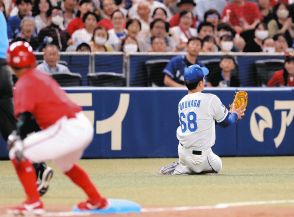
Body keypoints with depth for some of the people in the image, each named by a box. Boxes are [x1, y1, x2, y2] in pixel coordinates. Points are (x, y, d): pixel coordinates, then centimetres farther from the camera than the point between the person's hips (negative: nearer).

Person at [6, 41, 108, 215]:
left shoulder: (24, 83, -5)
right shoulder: (42, 77, 21)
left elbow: (24, 115, -20)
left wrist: (19, 140, -30)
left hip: (68, 128, -9)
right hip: (85, 126, 9)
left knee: (18, 154, -5)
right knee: (65, 164, 37)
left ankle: (33, 204, -8)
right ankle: (96, 200, 45)